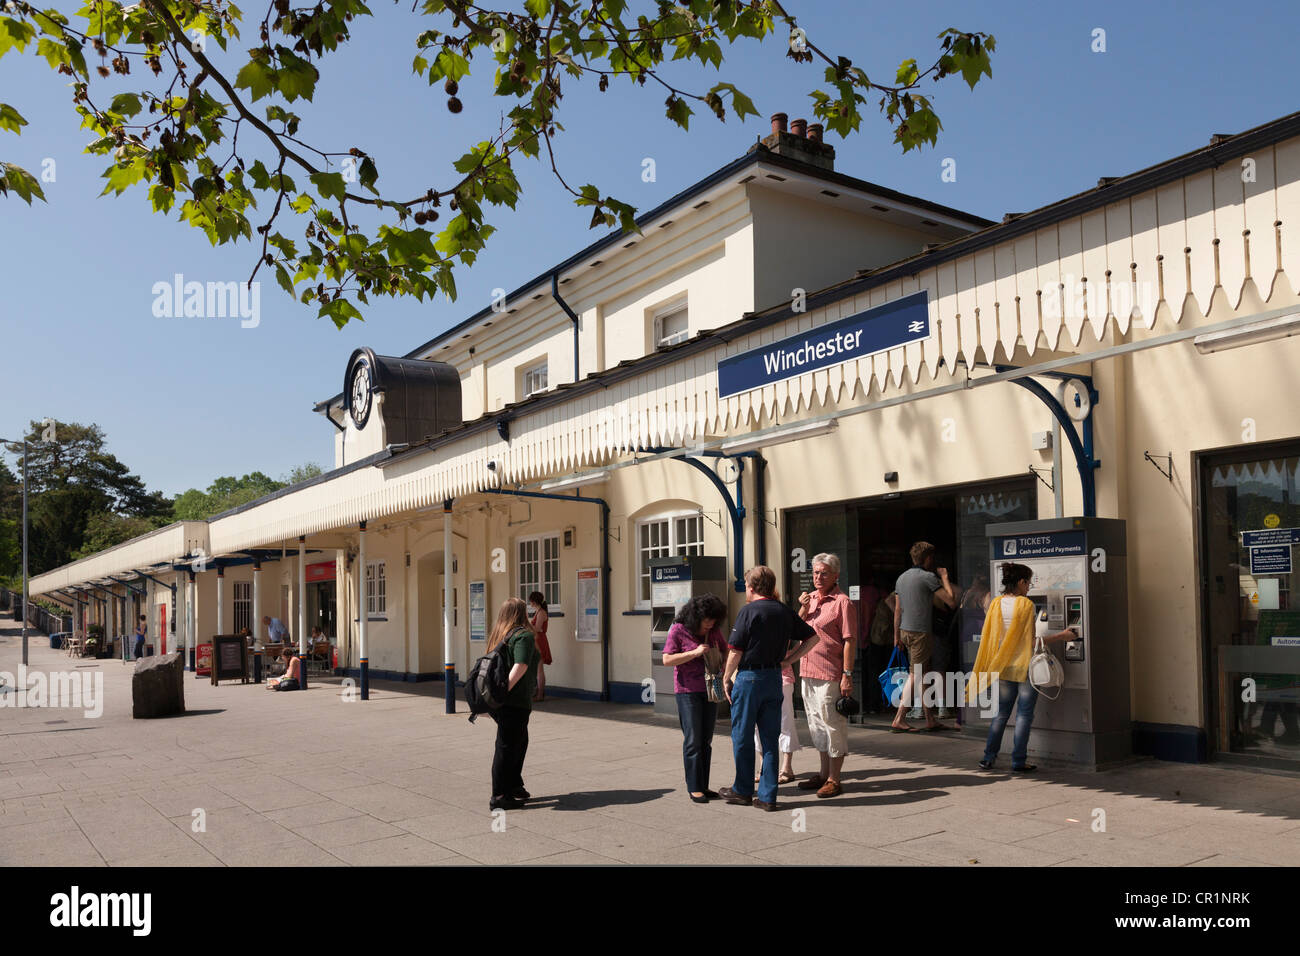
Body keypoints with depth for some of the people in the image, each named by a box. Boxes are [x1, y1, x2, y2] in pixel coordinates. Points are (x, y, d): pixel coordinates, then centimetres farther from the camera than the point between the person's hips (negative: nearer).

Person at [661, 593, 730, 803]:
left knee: (706, 740, 8)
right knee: (693, 740, -6)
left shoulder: (714, 630, 6)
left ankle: (703, 786, 15)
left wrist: (720, 657, -5)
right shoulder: (678, 630, -9)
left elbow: (726, 651, 19)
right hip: (687, 691, -5)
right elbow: (667, 660, -13)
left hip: (709, 690, 5)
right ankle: (694, 787, 1)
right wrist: (695, 653, -21)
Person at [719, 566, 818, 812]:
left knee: (742, 736, 8)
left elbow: (735, 651, -13)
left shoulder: (749, 611, -11)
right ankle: (768, 796, 10)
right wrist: (788, 660, 11)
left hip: (749, 678, -5)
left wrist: (727, 678, 0)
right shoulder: (785, 611, 6)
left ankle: (743, 790, 18)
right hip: (775, 678, 6)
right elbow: (812, 637, 13)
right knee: (770, 738, 9)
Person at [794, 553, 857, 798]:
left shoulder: (842, 602, -9)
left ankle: (834, 780, 6)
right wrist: (803, 610, 0)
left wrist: (847, 675, -17)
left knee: (832, 724, -2)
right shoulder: (810, 598, 14)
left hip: (830, 674, -8)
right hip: (808, 671, 8)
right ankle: (824, 774, 28)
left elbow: (849, 641, -12)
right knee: (816, 723, 16)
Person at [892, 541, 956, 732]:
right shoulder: (928, 577, -11)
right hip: (921, 632, -8)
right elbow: (951, 602, -11)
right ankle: (899, 720, -7)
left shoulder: (902, 577, 13)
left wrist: (897, 635, 22)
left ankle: (930, 720, 17)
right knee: (915, 675, -5)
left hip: (906, 631, 8)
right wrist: (945, 578, 2)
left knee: (922, 675, 13)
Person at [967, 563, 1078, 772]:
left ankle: (988, 758, 12)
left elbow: (990, 638, 6)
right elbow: (1034, 639, -12)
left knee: (1001, 713, 13)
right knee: (1024, 714, 4)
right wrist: (1062, 636, -2)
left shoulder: (996, 605, 2)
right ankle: (1018, 761, 6)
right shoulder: (1026, 605, -12)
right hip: (1026, 667, -5)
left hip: (1004, 668, 5)